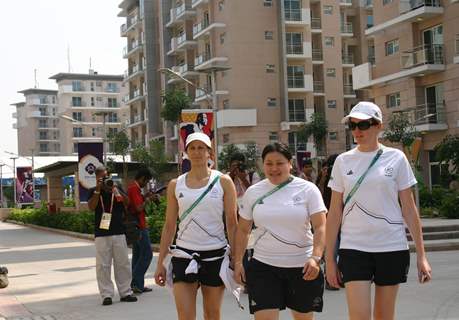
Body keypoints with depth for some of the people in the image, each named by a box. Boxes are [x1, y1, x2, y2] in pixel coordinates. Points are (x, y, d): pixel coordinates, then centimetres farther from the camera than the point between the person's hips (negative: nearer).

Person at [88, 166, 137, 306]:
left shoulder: (117, 188, 9)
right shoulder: (93, 191, 5)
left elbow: (127, 203, -3)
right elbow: (91, 207, -11)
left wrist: (115, 190, -15)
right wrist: (98, 189, -15)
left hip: (118, 232, 2)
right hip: (101, 233, -2)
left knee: (122, 263, 5)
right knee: (103, 265, -2)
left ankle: (125, 292, 13)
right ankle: (106, 294, 4)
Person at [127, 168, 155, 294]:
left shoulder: (131, 187, 15)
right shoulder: (135, 189, -16)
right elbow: (139, 208, -23)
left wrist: (145, 197, 10)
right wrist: (148, 199, -7)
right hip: (139, 227, -10)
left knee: (137, 255, 12)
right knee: (147, 254, -6)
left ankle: (137, 285, 16)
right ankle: (136, 283, -7)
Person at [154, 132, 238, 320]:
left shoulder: (223, 182, 0)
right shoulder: (175, 185, 6)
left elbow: (232, 223, 0)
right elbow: (169, 226, 9)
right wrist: (160, 262, 6)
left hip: (215, 255, -1)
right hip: (184, 255, 1)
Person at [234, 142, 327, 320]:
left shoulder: (308, 189, -3)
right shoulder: (253, 192, 4)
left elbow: (320, 227, -9)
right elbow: (243, 230, 11)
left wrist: (315, 258, -22)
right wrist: (238, 262, 6)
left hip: (303, 267, -1)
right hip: (263, 266, 1)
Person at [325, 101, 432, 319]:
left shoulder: (396, 158, 1)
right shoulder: (343, 161, 4)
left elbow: (409, 209, 2)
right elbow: (335, 213, 6)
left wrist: (421, 255, -1)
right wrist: (329, 257, 2)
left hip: (392, 247, 0)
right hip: (354, 249, 0)